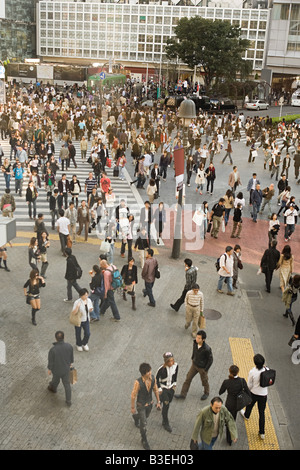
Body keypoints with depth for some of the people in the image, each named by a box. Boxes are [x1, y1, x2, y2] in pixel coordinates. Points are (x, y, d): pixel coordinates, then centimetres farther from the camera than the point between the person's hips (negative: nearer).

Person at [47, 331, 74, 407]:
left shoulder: (53, 349, -32)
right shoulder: (69, 346, -21)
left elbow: (50, 361, -19)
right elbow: (71, 356, -3)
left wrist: (49, 370, 0)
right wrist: (71, 363, 17)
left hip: (56, 370, -2)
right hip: (66, 369, 2)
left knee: (56, 380, 29)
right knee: (67, 384, 19)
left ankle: (53, 388, 61)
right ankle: (68, 401, 29)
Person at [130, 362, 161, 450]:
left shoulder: (153, 378, -21)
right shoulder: (138, 382, -36)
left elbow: (155, 390, -3)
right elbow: (133, 395, -21)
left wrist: (158, 401, 5)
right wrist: (133, 408, -9)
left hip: (150, 403, 5)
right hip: (141, 405, -5)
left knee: (145, 416, 30)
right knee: (143, 424, 4)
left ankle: (136, 417, 65)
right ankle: (144, 441, 29)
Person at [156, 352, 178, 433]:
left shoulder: (175, 365, -16)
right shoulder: (162, 369, -30)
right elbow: (157, 378, -15)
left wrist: (174, 384, 7)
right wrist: (159, 389, -11)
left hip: (171, 387, 5)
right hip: (163, 388, -5)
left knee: (169, 401, 21)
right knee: (166, 405, -4)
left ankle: (160, 402, 56)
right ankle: (165, 423, 13)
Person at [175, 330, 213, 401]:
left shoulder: (207, 349, -34)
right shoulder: (195, 342, -18)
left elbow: (210, 360, -19)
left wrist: (205, 370, -13)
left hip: (202, 367, -5)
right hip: (194, 364, 5)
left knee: (204, 381, 19)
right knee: (188, 378, 12)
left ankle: (206, 393, 48)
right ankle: (183, 394, 27)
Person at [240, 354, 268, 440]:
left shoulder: (252, 372, -27)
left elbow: (249, 385, -14)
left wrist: (248, 391, 7)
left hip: (254, 393, -2)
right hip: (264, 394, 2)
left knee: (250, 405, 30)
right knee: (262, 412, 14)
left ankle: (246, 415, 60)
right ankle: (262, 432, 22)